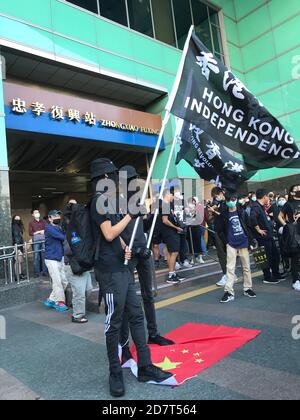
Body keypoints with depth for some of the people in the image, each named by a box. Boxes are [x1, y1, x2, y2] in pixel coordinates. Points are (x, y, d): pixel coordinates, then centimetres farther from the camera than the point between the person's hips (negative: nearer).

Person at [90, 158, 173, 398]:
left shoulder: (110, 201, 16)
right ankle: (115, 374, 18)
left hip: (123, 268, 9)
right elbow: (108, 234, -18)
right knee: (114, 323, 1)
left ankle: (145, 368, 22)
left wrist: (124, 247, 6)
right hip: (110, 271, -9)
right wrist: (131, 215, -11)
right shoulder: (100, 201, -11)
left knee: (136, 316, 11)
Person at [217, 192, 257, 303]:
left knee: (246, 267, 11)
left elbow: (249, 227, 5)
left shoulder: (242, 212, 1)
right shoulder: (224, 214, -2)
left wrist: (251, 242, 1)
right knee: (230, 268, -5)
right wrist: (226, 242, -4)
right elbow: (220, 230, 3)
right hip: (231, 245, -1)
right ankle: (229, 292, -3)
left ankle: (248, 288, 26)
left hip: (244, 243, 2)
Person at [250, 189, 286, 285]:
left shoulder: (262, 207, 13)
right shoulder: (256, 206, -18)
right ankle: (268, 278, 15)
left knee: (276, 255, 18)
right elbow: (252, 218, -36)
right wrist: (258, 229, -26)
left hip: (269, 235, 10)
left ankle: (276, 274, 33)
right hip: (263, 237, -10)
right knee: (267, 258, 1)